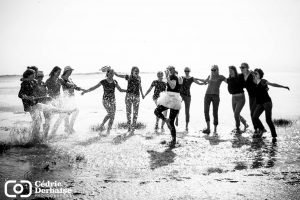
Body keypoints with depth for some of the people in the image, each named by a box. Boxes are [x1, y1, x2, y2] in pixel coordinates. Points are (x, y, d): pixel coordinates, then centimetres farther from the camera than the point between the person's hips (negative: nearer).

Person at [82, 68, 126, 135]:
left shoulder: (115, 82, 2)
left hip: (113, 100, 4)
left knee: (112, 115, -4)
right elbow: (94, 87, -7)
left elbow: (120, 90, 6)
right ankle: (102, 125, 3)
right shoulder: (103, 81, -9)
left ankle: (108, 130, 9)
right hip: (105, 100, -4)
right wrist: (85, 91, -16)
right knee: (110, 113, -21)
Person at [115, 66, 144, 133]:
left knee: (135, 112, 0)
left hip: (136, 96, 2)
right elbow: (118, 75, 1)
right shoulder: (128, 77, 0)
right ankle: (129, 127, 15)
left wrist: (142, 94, 24)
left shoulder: (139, 78, 7)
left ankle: (133, 128, 7)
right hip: (129, 95, -2)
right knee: (128, 112, 3)